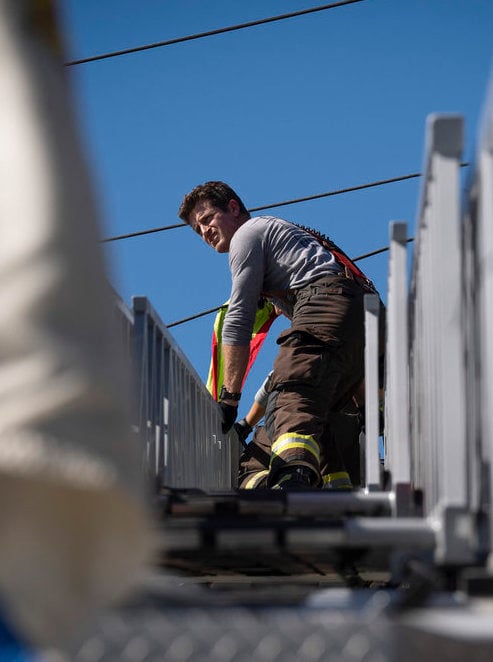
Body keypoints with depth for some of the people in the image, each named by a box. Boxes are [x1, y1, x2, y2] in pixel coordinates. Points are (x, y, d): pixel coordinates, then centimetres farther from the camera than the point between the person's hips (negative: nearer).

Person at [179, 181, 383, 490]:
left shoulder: (247, 233, 13)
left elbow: (239, 318, 3)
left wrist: (229, 397, 0)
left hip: (327, 303, -10)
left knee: (292, 406, -27)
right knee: (317, 415, 13)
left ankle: (293, 479, -53)